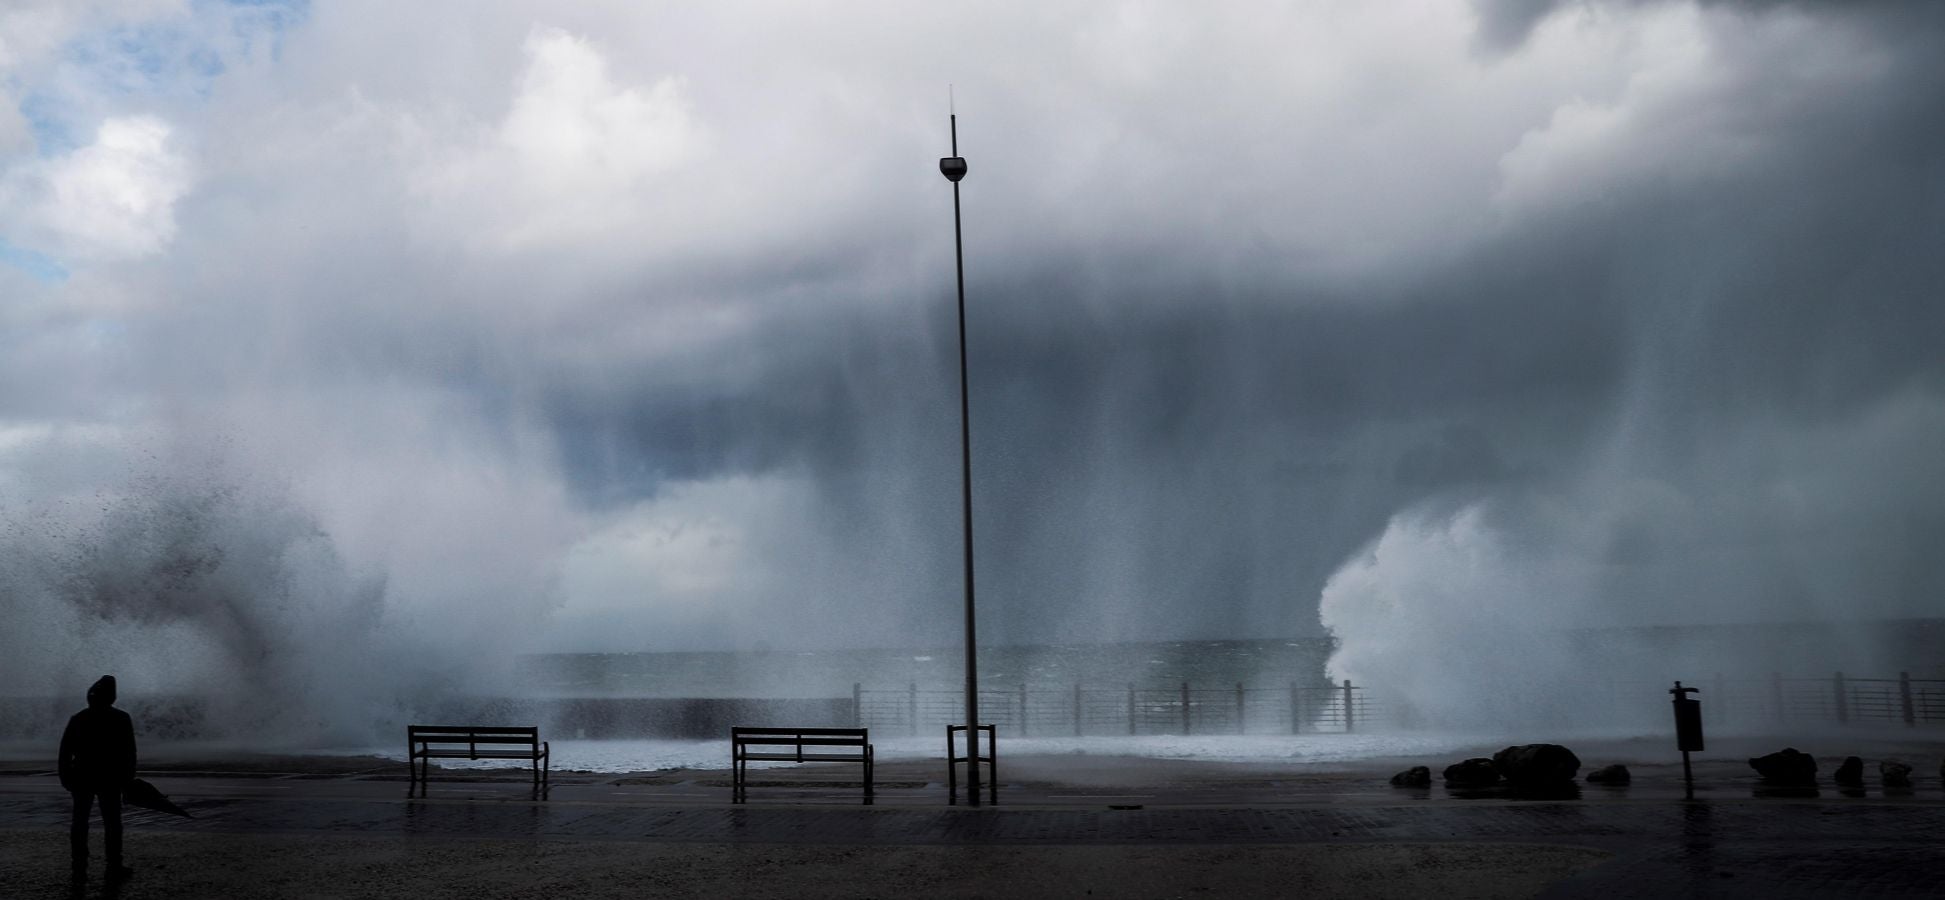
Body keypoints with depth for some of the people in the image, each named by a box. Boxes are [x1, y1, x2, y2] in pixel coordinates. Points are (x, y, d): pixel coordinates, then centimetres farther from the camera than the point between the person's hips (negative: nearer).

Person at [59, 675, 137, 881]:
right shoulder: (121, 719, -5)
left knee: (80, 822, 11)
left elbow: (65, 750, 1)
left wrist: (65, 777, 9)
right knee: (112, 822, 1)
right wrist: (128, 778, 1)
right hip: (110, 779, -3)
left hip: (82, 778, 3)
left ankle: (80, 866, 11)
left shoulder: (78, 719, 2)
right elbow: (129, 752, -6)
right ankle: (114, 867, 0)